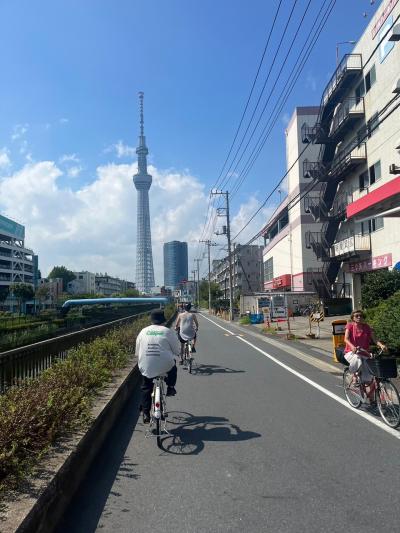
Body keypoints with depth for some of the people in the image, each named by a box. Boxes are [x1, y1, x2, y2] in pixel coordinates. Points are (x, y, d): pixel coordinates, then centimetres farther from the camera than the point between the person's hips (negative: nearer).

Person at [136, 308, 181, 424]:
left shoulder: (143, 331, 6)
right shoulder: (167, 331, -3)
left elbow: (137, 351, 12)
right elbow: (177, 350, 2)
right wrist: (173, 354, 25)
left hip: (146, 367, 2)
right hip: (164, 366, -2)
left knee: (146, 389, 21)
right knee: (173, 366, 31)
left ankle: (145, 414, 18)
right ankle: (170, 387, 26)